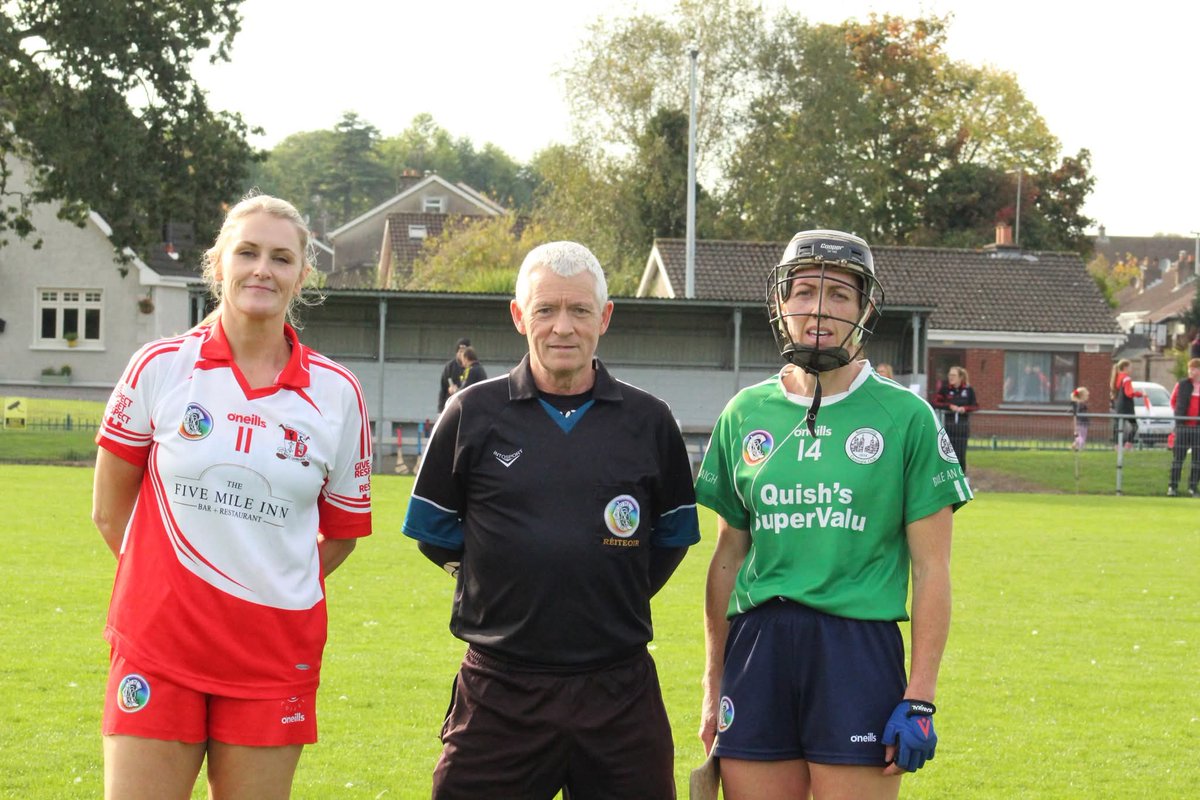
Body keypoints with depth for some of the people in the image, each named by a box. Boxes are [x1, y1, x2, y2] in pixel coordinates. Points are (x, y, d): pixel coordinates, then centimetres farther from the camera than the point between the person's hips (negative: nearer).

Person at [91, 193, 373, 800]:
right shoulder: (161, 367, 0)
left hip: (275, 657, 1)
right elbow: (109, 510, 8)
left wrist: (273, 588, 7)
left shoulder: (337, 393, 2)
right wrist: (170, 588, 10)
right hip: (159, 647, -1)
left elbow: (342, 533, 12)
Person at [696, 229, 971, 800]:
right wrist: (713, 687, 14)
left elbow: (931, 569, -1)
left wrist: (919, 697, -7)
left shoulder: (905, 417, 0)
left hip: (858, 650, -3)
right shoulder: (746, 414, 10)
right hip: (756, 649, 3)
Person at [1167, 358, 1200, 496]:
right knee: (1178, 457, -1)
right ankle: (1173, 487, 2)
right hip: (1182, 426, -1)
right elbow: (1173, 401, 15)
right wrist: (1179, 413, 6)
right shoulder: (1182, 385, 2)